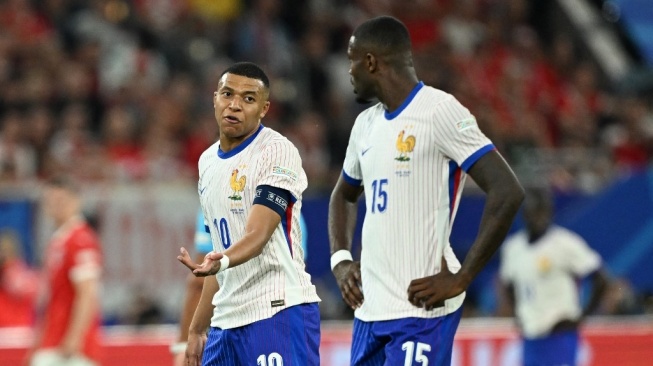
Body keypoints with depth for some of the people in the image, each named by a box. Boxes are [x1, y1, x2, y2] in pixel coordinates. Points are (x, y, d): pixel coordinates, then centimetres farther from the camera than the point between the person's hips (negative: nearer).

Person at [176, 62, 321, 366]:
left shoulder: (277, 152, -9)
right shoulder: (208, 162, 16)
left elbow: (258, 235, -21)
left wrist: (221, 261, -42)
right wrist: (197, 329, 22)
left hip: (278, 310, -8)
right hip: (227, 319, 8)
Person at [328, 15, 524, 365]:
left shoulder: (439, 111, -11)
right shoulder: (366, 123, 15)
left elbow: (507, 192, -18)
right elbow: (344, 195, 33)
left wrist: (460, 279, -17)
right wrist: (340, 259, 13)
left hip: (421, 310, -8)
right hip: (370, 309, 8)